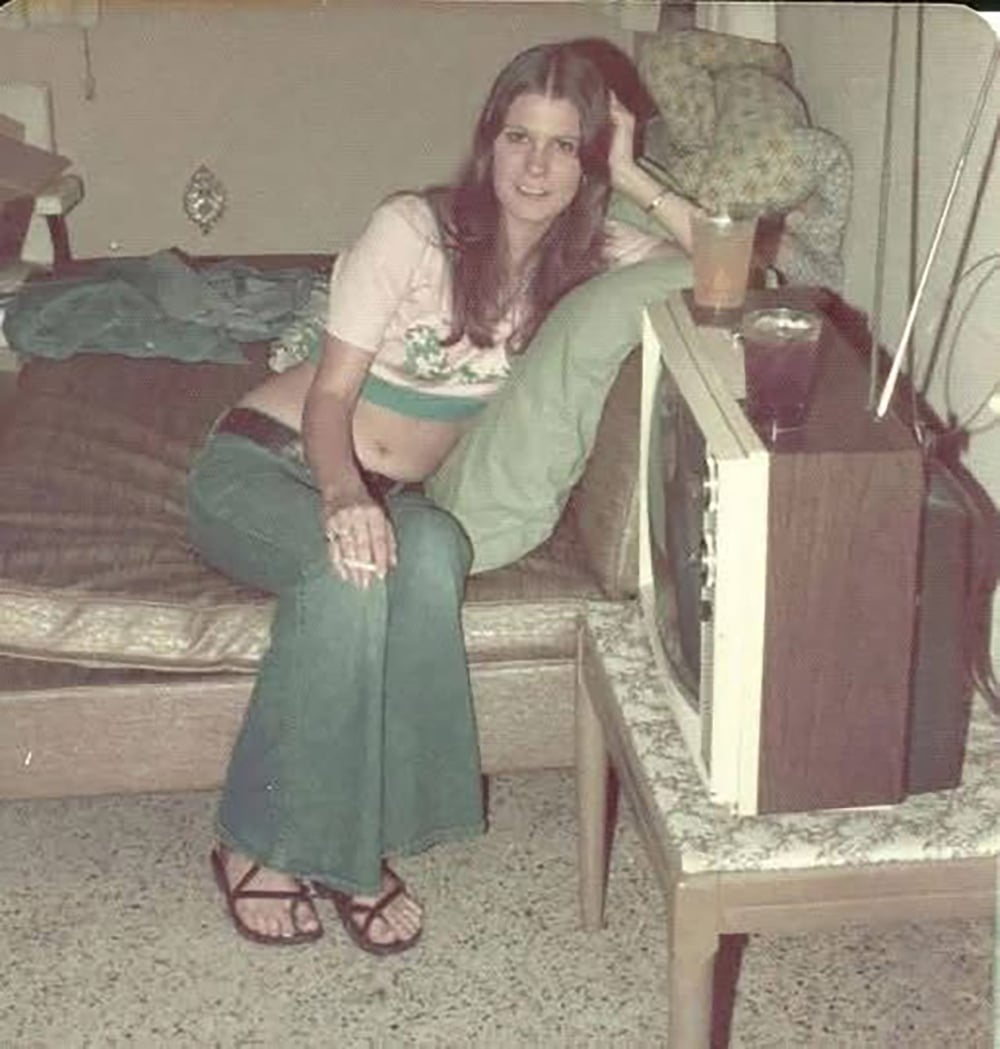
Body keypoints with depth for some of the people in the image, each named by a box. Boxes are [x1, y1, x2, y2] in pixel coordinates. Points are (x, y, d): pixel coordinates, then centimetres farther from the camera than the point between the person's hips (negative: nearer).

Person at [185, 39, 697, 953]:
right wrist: (342, 497, -35)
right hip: (263, 465, -3)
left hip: (384, 493, 3)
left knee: (432, 550, -35)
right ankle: (258, 843, -21)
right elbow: (331, 396, -16)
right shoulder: (412, 231, -16)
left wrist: (636, 180, -13)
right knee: (352, 566, -38)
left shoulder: (589, 255, -1)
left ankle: (349, 841, -25)